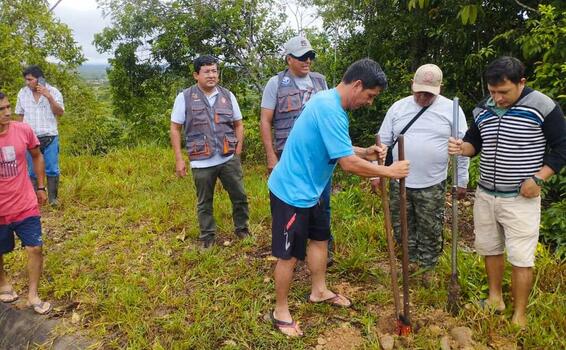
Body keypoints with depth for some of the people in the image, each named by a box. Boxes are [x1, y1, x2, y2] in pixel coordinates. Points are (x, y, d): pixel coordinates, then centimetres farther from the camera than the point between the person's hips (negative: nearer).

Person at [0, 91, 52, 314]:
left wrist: (41, 187, 10)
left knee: (35, 248, 0)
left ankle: (33, 295, 16)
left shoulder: (23, 130, -10)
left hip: (26, 205, 1)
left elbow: (37, 156, 8)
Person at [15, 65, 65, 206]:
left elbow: (60, 113, -11)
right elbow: (20, 115, 10)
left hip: (50, 137, -2)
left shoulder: (53, 92, -3)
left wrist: (49, 97, -22)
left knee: (52, 170, 2)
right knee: (31, 170, 7)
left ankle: (52, 198, 14)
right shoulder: (22, 93, 4)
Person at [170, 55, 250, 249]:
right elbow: (175, 129, 0)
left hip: (229, 159, 2)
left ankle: (242, 229, 33)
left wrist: (238, 151, 2)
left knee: (240, 196, 11)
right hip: (201, 163, -2)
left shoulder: (227, 95, 5)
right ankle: (207, 236, 30)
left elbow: (238, 124, 11)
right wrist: (179, 159, -5)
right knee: (204, 202, 12)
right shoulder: (185, 97, -3)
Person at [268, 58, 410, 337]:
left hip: (307, 189, 10)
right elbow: (348, 163, -28)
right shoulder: (330, 109, -27)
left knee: (320, 238, 21)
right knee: (290, 254, 3)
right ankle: (280, 311, 21)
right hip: (291, 191, -10)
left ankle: (319, 291, 40)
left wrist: (366, 153, 1)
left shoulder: (330, 102, 6)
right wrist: (389, 171, -16)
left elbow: (338, 149, 17)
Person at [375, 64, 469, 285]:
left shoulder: (451, 110, -3)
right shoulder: (398, 107, 3)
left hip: (432, 185, -2)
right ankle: (411, 260, 34)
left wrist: (461, 182, 2)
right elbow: (383, 142, 6)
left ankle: (428, 267, 30)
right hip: (399, 183, 2)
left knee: (430, 230, 10)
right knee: (401, 226, 13)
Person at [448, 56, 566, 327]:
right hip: (485, 194, 5)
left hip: (521, 199, -5)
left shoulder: (543, 107, -13)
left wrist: (537, 178, -16)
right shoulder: (483, 109, 2)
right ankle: (495, 298, 35)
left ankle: (519, 315, 16)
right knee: (489, 249, 16)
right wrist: (461, 148, -10)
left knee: (521, 258, 1)